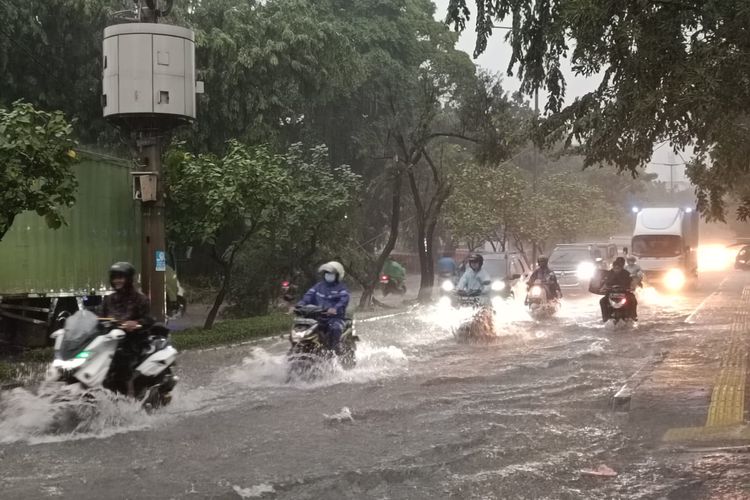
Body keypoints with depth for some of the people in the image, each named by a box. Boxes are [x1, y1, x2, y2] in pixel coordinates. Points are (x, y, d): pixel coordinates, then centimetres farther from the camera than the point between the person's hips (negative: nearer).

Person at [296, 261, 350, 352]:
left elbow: (344, 300, -15)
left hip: (336, 317, -4)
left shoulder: (342, 288, 4)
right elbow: (308, 296, 11)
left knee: (335, 328, -37)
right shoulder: (318, 286, 20)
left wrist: (335, 309, -36)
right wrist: (300, 305, -11)